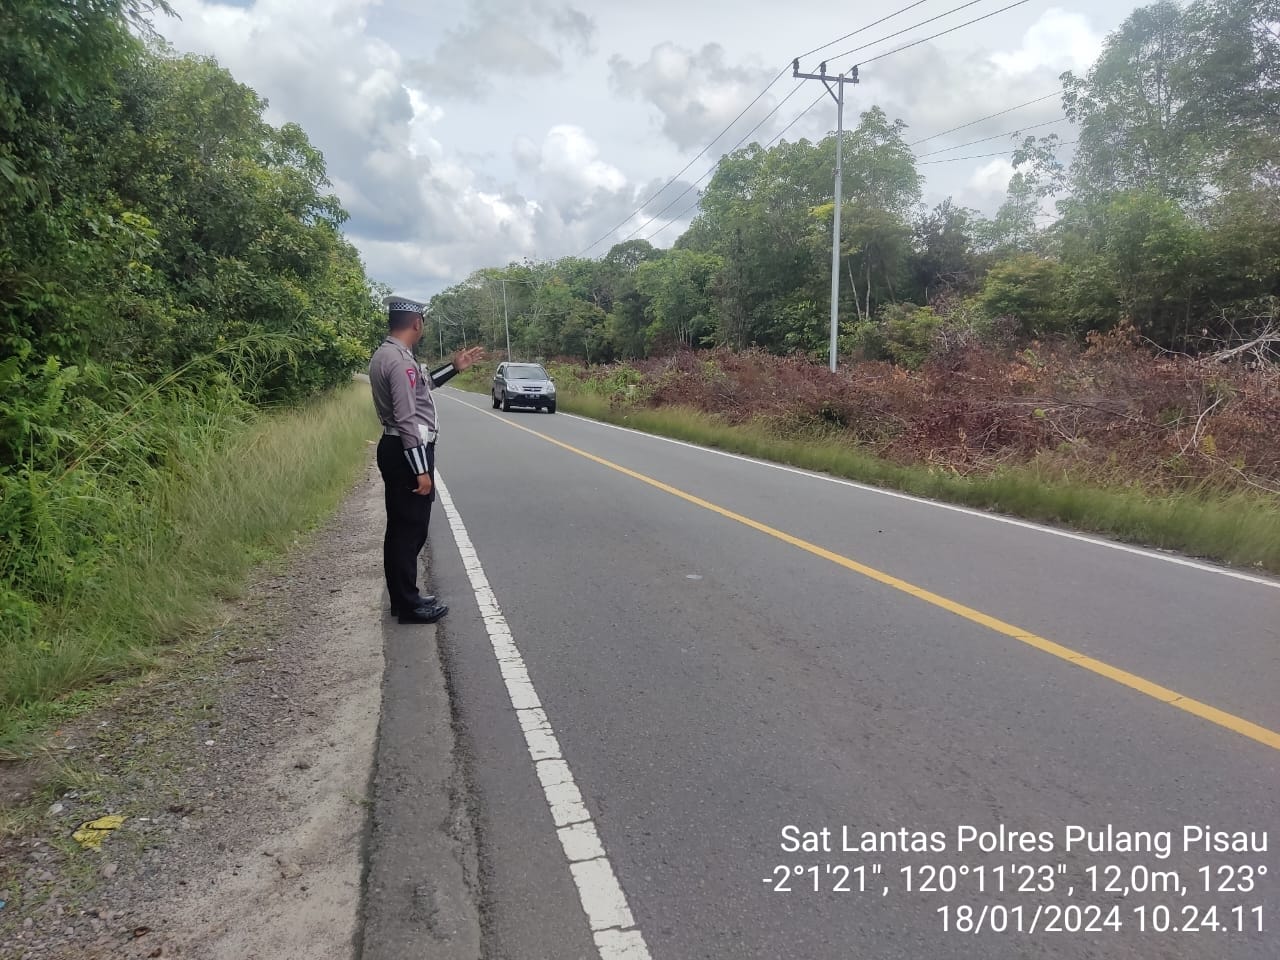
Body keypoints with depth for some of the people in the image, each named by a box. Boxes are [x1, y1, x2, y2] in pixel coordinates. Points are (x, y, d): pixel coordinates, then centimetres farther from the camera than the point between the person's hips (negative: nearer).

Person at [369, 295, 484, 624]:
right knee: (411, 529, -3)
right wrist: (421, 470, -23)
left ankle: (402, 598, 25)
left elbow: (420, 386, 29)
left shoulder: (385, 354, 13)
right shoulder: (400, 360, -20)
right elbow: (407, 420, -24)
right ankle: (409, 605, 6)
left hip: (397, 449, 11)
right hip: (407, 453, -11)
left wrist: (455, 367, 26)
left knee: (401, 528, 15)